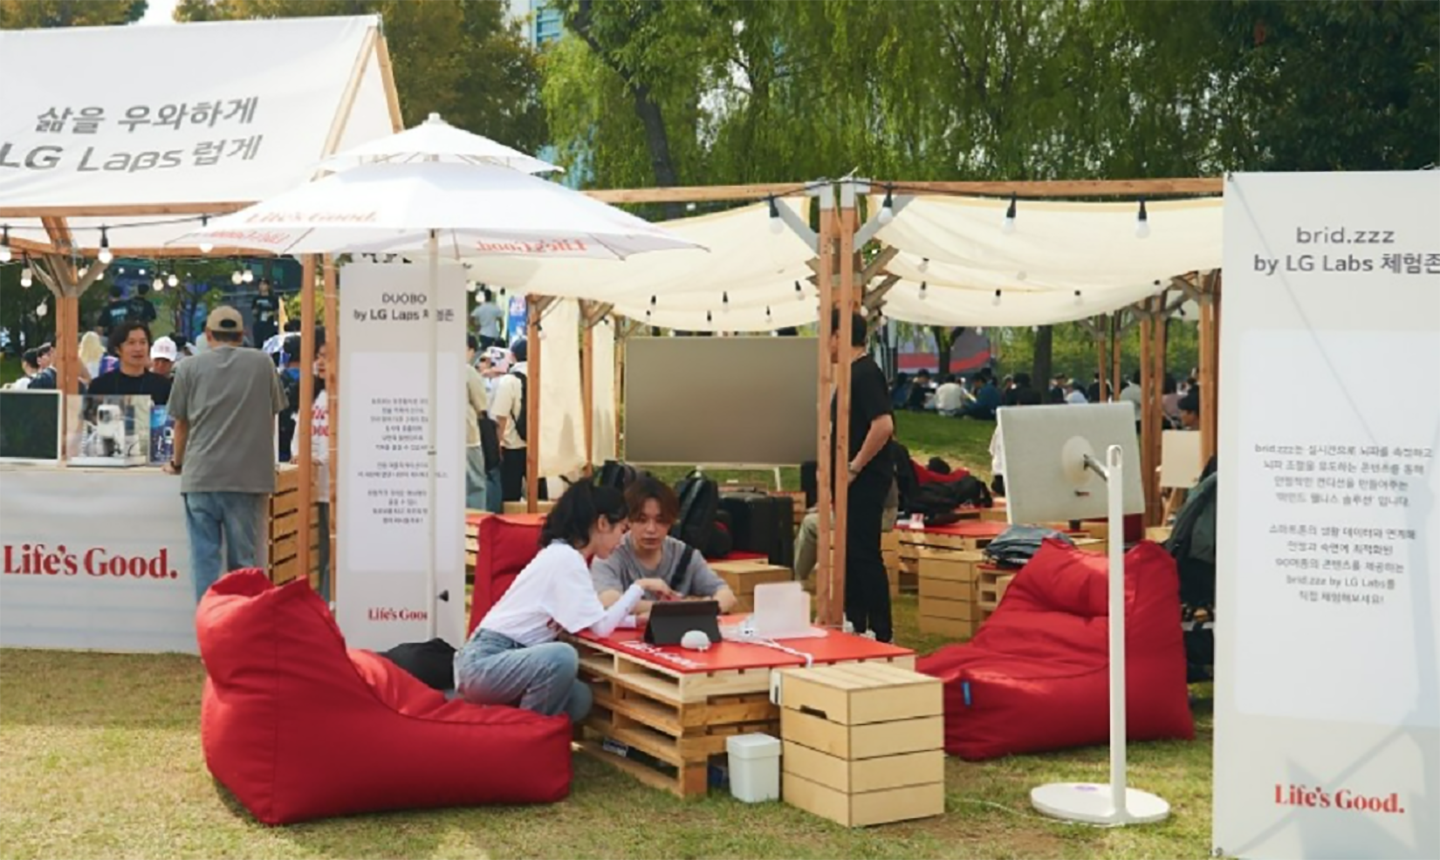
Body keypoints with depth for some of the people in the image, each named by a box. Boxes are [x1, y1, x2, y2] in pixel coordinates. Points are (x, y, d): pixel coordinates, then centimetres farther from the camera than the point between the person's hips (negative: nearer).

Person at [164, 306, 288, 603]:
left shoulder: (190, 367, 5)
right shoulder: (262, 364, 7)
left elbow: (181, 423, 11)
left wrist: (177, 463, 28)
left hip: (201, 476, 0)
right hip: (249, 476, 0)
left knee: (205, 558, 2)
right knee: (244, 559, 5)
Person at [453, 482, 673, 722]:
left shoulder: (563, 555, 13)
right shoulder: (566, 558, -15)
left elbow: (594, 619, 19)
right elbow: (601, 628, -17)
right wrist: (639, 587, -7)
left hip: (499, 661, 9)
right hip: (484, 663, -9)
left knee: (579, 698, -3)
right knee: (563, 656, -30)